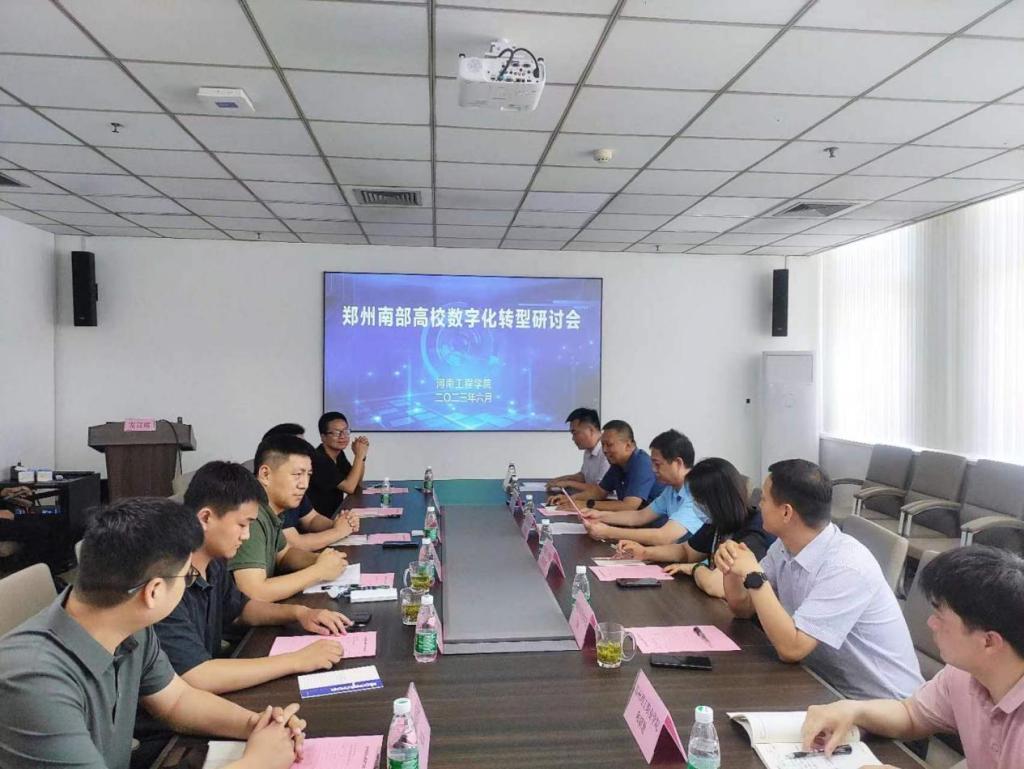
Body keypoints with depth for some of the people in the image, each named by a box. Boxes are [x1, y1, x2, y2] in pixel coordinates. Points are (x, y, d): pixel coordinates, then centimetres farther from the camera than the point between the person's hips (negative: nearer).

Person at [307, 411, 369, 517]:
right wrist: (359, 455, -18)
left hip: (335, 512, 8)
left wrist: (361, 456, -3)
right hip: (319, 517, -8)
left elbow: (356, 483, 10)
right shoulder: (318, 460, -21)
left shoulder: (339, 454, 7)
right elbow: (349, 487, -20)